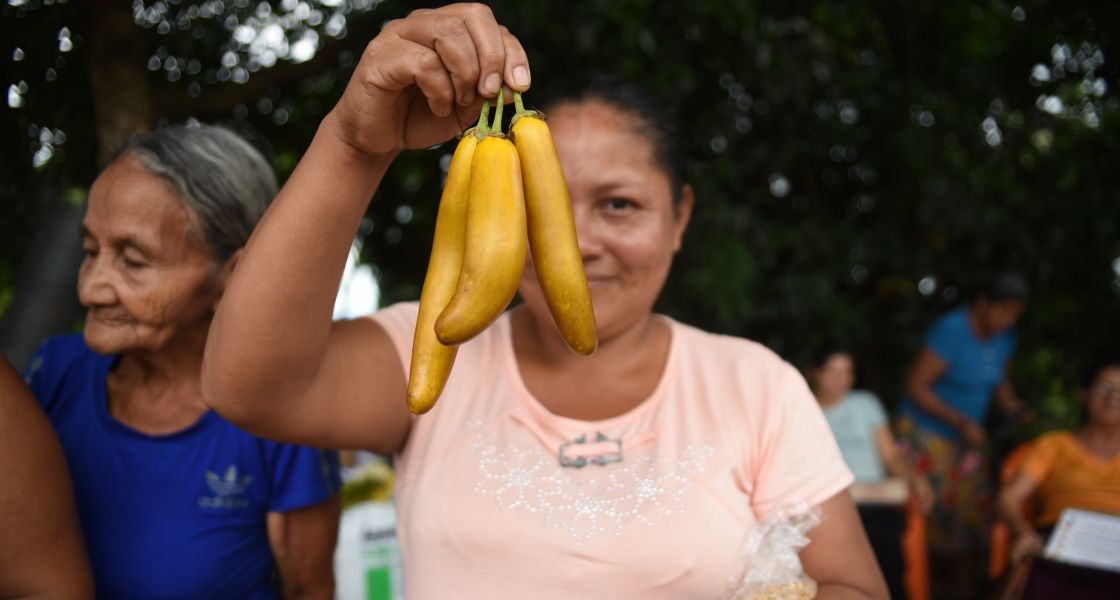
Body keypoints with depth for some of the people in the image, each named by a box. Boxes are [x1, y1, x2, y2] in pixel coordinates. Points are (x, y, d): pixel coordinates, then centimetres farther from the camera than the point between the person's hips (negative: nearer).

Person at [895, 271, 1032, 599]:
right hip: (927, 432, -7)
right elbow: (916, 386, -19)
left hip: (968, 434, 7)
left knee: (973, 508, 3)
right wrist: (960, 421, -25)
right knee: (934, 510, -6)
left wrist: (1017, 409, -4)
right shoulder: (951, 331, -21)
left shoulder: (1003, 335, 2)